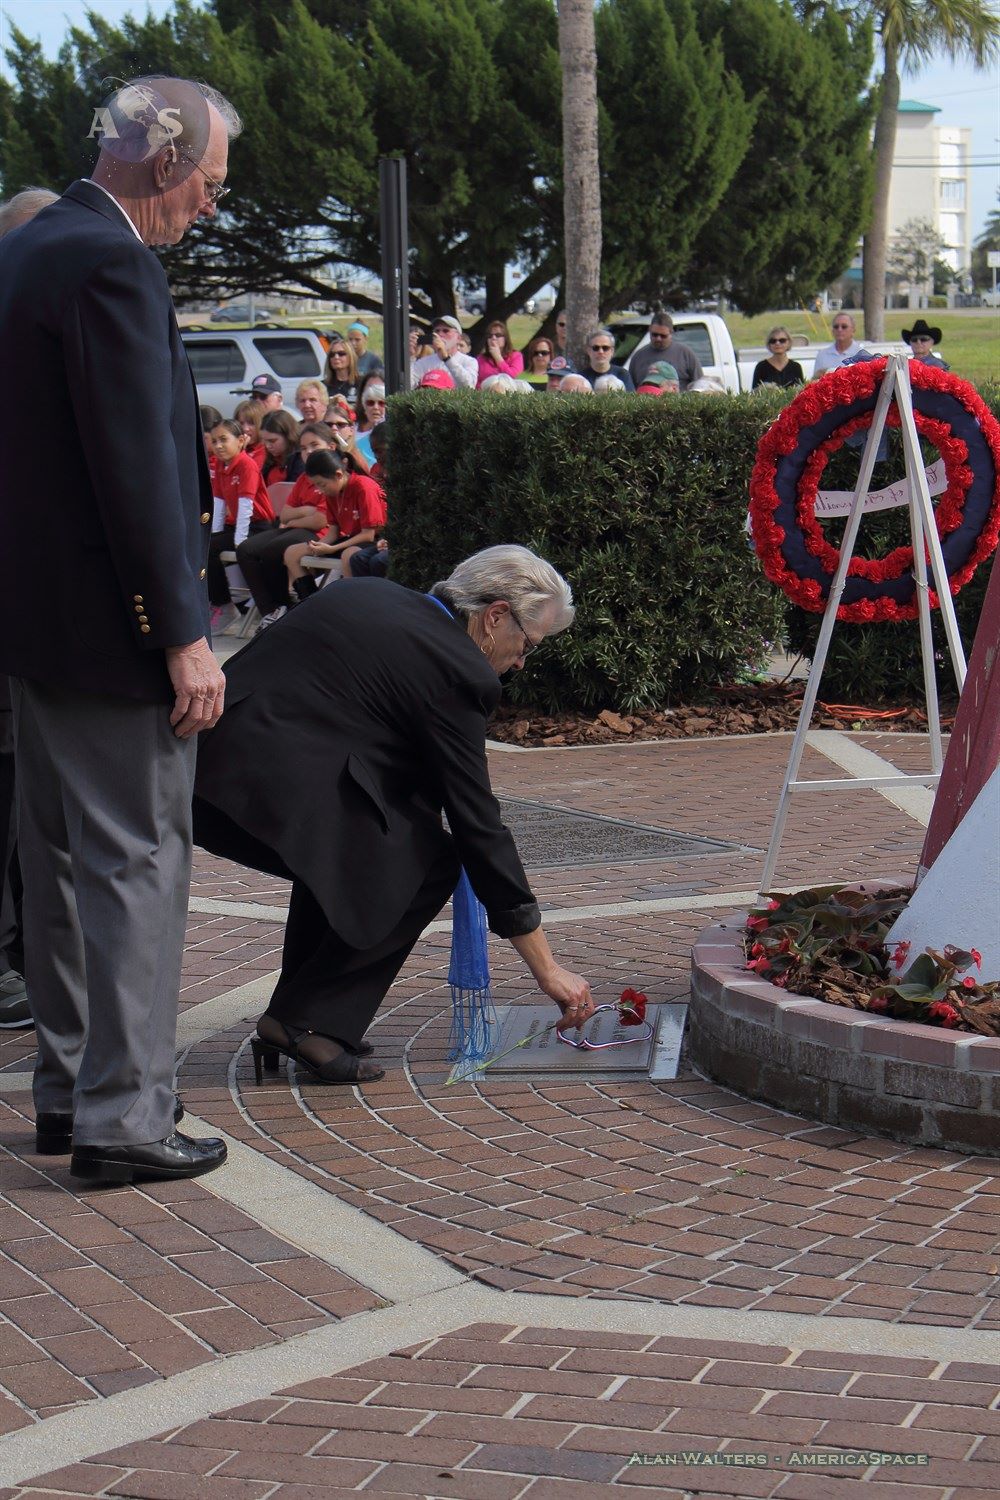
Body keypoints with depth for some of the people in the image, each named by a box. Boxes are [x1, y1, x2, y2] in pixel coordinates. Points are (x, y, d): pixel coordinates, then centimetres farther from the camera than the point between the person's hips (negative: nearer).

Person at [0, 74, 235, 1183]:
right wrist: (184, 636, -20)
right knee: (137, 862, -3)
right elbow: (137, 467, -22)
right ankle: (121, 1119, 1)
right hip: (111, 627, -10)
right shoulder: (113, 265, -18)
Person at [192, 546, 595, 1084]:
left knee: (349, 838, 28)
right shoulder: (452, 669, -3)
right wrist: (547, 969, 5)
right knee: (429, 860, 0)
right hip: (267, 786, -9)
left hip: (205, 767, 9)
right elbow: (478, 828, -1)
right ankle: (308, 1021, 2)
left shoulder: (366, 595, 21)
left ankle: (301, 1018, 24)